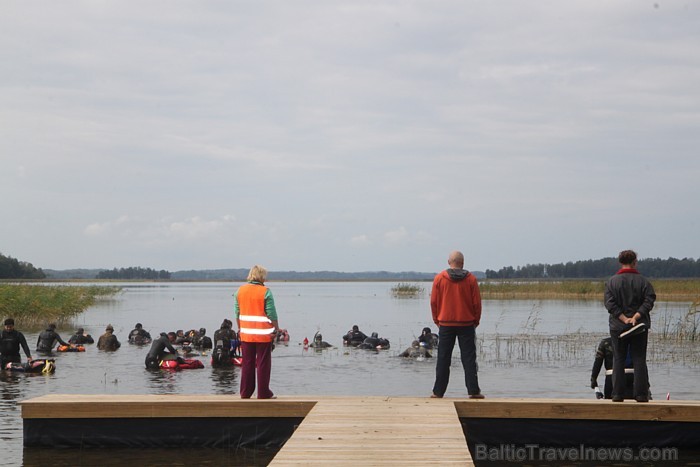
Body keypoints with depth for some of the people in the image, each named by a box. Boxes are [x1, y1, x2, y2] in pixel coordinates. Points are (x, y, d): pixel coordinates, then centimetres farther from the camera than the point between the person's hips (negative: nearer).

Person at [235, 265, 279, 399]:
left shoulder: (240, 291, 5)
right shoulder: (265, 292, -11)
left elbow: (237, 312, 10)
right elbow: (271, 314, -10)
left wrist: (240, 328, 18)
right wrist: (276, 329, 0)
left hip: (246, 334, 5)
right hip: (263, 334, -5)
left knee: (247, 363, 12)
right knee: (263, 364, 2)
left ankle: (245, 392, 15)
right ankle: (263, 393, 4)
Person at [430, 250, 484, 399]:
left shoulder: (439, 278, -2)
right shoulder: (471, 279, -3)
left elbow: (434, 302, 1)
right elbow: (477, 303, 0)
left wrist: (437, 320, 13)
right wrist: (476, 321, 12)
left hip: (445, 324, 1)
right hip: (466, 324, 0)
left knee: (443, 359, 5)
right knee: (469, 358, 3)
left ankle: (438, 391, 6)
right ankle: (473, 391, 0)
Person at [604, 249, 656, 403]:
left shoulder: (612, 281, 0)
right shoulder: (643, 281, 0)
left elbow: (610, 304, -9)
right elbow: (649, 301, -10)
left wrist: (623, 318, -12)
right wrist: (636, 317, -14)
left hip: (618, 326, 0)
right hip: (640, 327, 0)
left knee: (618, 360, 5)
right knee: (639, 360, 4)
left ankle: (618, 394, 2)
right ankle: (641, 394, 0)